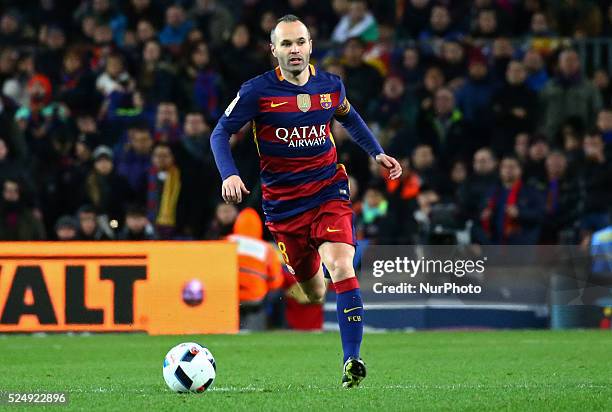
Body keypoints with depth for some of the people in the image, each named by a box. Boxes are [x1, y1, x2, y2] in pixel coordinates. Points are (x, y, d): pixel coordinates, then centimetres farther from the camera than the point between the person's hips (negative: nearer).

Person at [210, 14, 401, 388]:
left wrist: (377, 153, 16)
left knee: (341, 269, -22)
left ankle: (352, 360, -24)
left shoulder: (331, 85, 2)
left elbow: (349, 117, 24)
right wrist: (229, 175, -18)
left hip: (329, 192, 0)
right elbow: (221, 133, -2)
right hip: (283, 201, 0)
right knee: (314, 292, 6)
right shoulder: (257, 91, -9)